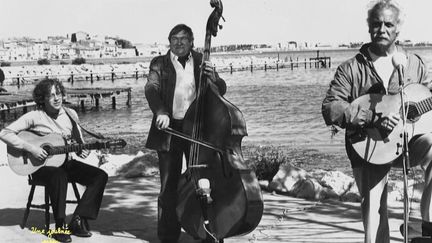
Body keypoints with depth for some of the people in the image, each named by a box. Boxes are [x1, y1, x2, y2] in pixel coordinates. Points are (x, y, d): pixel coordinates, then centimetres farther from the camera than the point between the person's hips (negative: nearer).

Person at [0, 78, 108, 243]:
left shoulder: (70, 114, 7)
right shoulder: (34, 117, -10)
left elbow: (78, 141, 18)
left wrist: (82, 150, -5)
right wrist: (30, 148, -22)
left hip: (66, 162, 6)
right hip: (41, 166, -6)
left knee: (100, 176, -15)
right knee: (59, 176, -40)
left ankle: (78, 221, -15)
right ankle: (60, 226, -28)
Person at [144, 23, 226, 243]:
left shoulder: (201, 62, 11)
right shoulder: (160, 64, 5)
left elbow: (221, 90, 7)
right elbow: (152, 88, -11)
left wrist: (213, 78, -17)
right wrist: (160, 112, -30)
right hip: (169, 129, -1)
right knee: (169, 187, 2)